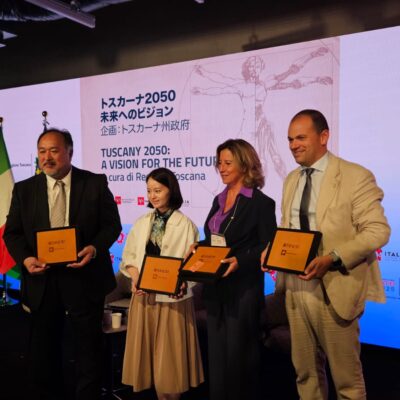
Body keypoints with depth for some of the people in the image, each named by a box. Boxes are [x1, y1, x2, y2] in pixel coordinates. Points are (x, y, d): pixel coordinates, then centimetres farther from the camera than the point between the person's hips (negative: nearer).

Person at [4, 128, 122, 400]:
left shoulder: (95, 183, -2)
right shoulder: (24, 189, 5)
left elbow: (112, 224, -1)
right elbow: (12, 232, 6)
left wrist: (95, 248, -19)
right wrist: (25, 258, -13)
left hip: (84, 277, -2)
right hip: (42, 279, 2)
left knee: (89, 349, 10)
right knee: (43, 350, 15)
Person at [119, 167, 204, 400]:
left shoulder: (185, 225, -7)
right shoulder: (142, 223, 8)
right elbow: (129, 256, 9)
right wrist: (135, 278, -9)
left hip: (172, 297, -4)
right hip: (144, 296, 4)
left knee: (169, 354, 5)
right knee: (146, 351, 12)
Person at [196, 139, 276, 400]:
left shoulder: (261, 203, -10)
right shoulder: (219, 200, 12)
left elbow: (268, 248, -13)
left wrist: (240, 261, -26)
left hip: (243, 288, -7)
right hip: (215, 287, 7)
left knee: (239, 352, 5)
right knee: (217, 351, 15)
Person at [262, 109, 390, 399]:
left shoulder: (356, 176, -9)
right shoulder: (291, 180, 12)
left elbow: (378, 230, -14)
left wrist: (332, 259, -25)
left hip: (333, 290, -6)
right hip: (295, 288, 6)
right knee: (305, 371, 17)